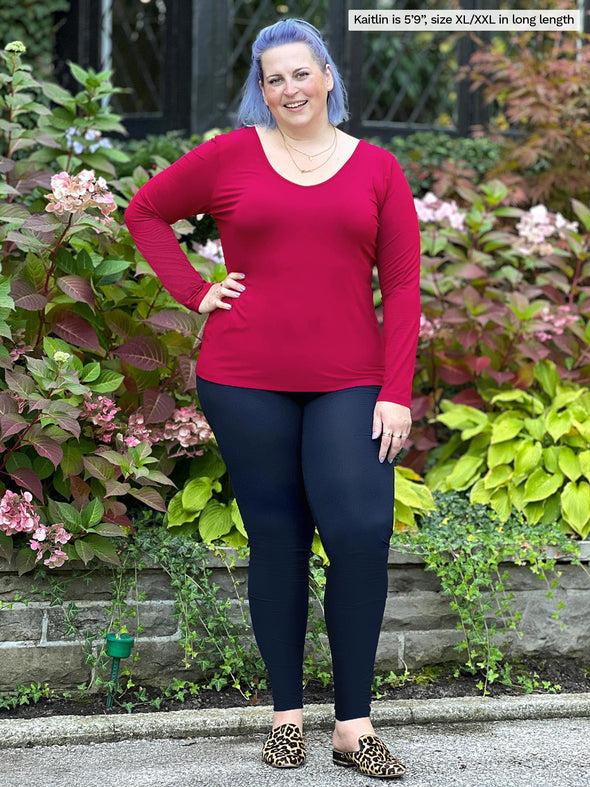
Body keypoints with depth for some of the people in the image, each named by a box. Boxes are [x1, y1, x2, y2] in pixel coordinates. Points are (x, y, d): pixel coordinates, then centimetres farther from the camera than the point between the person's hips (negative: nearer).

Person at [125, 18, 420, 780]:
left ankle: (354, 724, -2)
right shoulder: (230, 156, 5)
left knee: (361, 532, -12)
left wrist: (397, 393, -4)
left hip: (348, 385, 0)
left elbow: (402, 287, 4)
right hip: (246, 381, 0)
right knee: (276, 539, 4)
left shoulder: (377, 169, 7)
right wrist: (194, 292, 3)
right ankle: (287, 715, 15)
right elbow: (144, 211, 16)